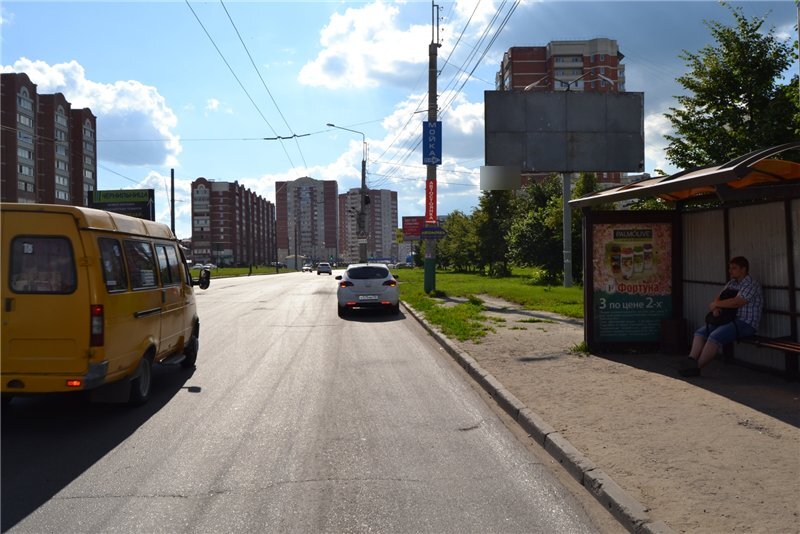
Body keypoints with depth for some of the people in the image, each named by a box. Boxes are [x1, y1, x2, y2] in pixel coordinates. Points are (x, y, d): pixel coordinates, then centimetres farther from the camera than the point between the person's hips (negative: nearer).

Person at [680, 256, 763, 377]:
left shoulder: (752, 285, -12)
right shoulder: (731, 283, 18)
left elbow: (736, 302, -23)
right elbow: (719, 297, 15)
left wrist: (715, 304, -11)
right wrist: (715, 307, -10)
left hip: (745, 323, -10)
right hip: (730, 319, 10)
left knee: (715, 336, -28)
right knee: (700, 333, -3)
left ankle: (696, 367, -23)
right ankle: (691, 362, -14)